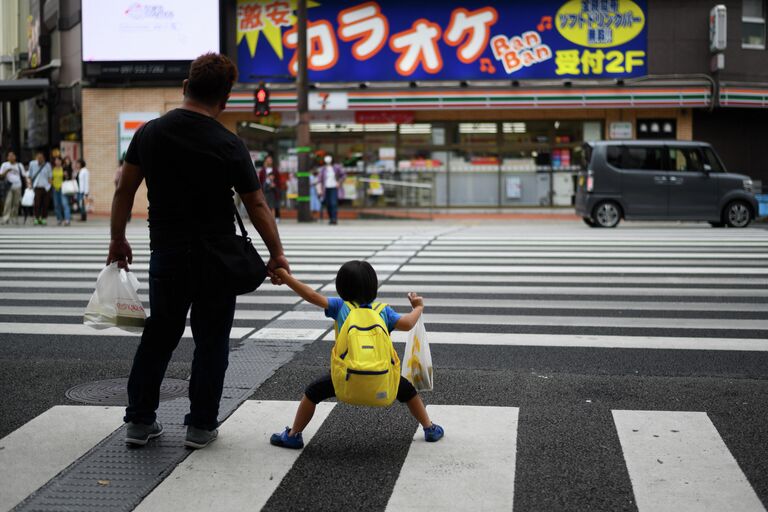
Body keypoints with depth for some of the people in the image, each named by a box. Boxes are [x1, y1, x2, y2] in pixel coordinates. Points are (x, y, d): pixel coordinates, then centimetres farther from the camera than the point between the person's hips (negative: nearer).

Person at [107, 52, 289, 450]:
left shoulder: (150, 133, -1)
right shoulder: (228, 146, -11)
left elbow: (124, 190, 3)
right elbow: (256, 205, -6)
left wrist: (118, 239, 14)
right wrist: (276, 254, 4)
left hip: (166, 254, 4)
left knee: (159, 334, 16)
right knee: (211, 340, 8)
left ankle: (139, 420, 19)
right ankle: (201, 425, 13)